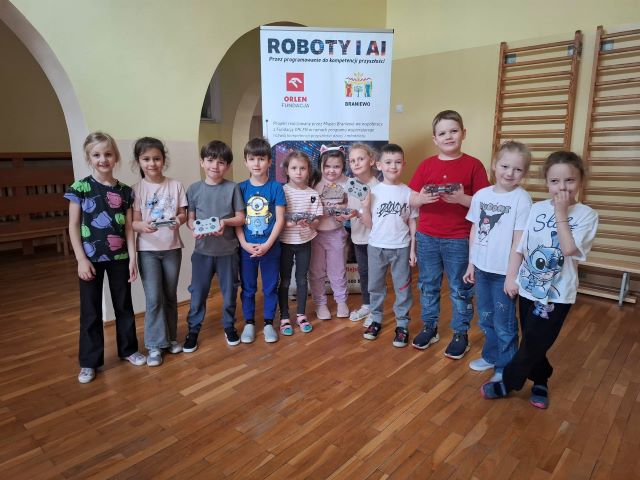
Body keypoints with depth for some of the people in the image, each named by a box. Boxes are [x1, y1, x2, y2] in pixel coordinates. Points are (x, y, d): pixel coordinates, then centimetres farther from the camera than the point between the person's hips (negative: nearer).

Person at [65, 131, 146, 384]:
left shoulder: (125, 191, 1)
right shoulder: (80, 188, -6)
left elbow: (128, 228, 2)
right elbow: (73, 226, -4)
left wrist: (132, 258, -2)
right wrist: (81, 259, -9)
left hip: (119, 257, 2)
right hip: (91, 258, -2)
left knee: (124, 305, 13)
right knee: (91, 310, 7)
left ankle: (128, 349, 31)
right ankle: (89, 362, 21)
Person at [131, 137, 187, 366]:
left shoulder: (175, 185, 1)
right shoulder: (136, 189, -4)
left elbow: (183, 213, 3)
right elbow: (133, 222, -6)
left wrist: (178, 221, -20)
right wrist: (143, 226, -28)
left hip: (172, 247, 2)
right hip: (148, 249, -2)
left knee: (170, 295, 12)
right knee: (154, 298, -4)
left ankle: (171, 337, 29)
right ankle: (154, 345, 11)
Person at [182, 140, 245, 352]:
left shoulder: (232, 188, -4)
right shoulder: (194, 188, -1)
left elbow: (241, 218, -2)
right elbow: (190, 218, 3)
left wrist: (225, 222, -20)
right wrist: (194, 228, -18)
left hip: (228, 250, 0)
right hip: (202, 250, 1)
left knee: (229, 290, 12)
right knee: (197, 292, 9)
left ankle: (229, 326, 32)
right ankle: (193, 330, 26)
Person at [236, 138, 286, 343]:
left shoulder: (276, 187, -4)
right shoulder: (241, 188, 0)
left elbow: (280, 219, -6)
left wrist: (267, 245, -13)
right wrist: (244, 243, -12)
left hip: (270, 247, -1)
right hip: (246, 247, 1)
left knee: (270, 286, 10)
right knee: (248, 287, 12)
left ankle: (269, 323, 26)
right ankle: (249, 323, 28)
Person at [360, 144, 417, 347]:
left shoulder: (408, 192, -4)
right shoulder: (373, 191, -4)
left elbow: (412, 223, 2)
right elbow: (369, 224, 0)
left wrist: (413, 249, -1)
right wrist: (365, 207, -17)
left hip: (401, 247, -1)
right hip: (376, 246, 1)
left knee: (402, 287, 8)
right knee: (376, 285, 14)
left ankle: (402, 324, 22)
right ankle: (376, 319, 31)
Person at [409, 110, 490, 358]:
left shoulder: (473, 165, -5)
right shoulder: (426, 165, 3)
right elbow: (411, 200, 3)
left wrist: (461, 199, -24)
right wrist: (423, 198, -18)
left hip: (459, 239, -3)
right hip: (426, 237, 3)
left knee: (460, 289, 10)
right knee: (428, 285, 15)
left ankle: (460, 334, 26)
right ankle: (429, 327, 32)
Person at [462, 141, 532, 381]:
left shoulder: (522, 199, -12)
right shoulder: (481, 195, 2)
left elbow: (519, 240, -13)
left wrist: (512, 275, -13)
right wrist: (471, 263, 10)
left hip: (504, 272, -5)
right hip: (482, 268, 5)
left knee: (504, 323, 7)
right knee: (485, 318, 20)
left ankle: (505, 368, 25)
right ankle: (491, 356, 40)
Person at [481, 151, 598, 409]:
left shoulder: (586, 215, -10)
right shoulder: (537, 208, 0)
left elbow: (569, 249, -25)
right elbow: (522, 247, 4)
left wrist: (561, 214, -20)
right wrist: (514, 277, 5)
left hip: (557, 294, -3)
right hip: (529, 288, 4)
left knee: (533, 344, 6)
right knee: (532, 341, 16)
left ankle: (507, 383, 24)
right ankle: (540, 382, 38)